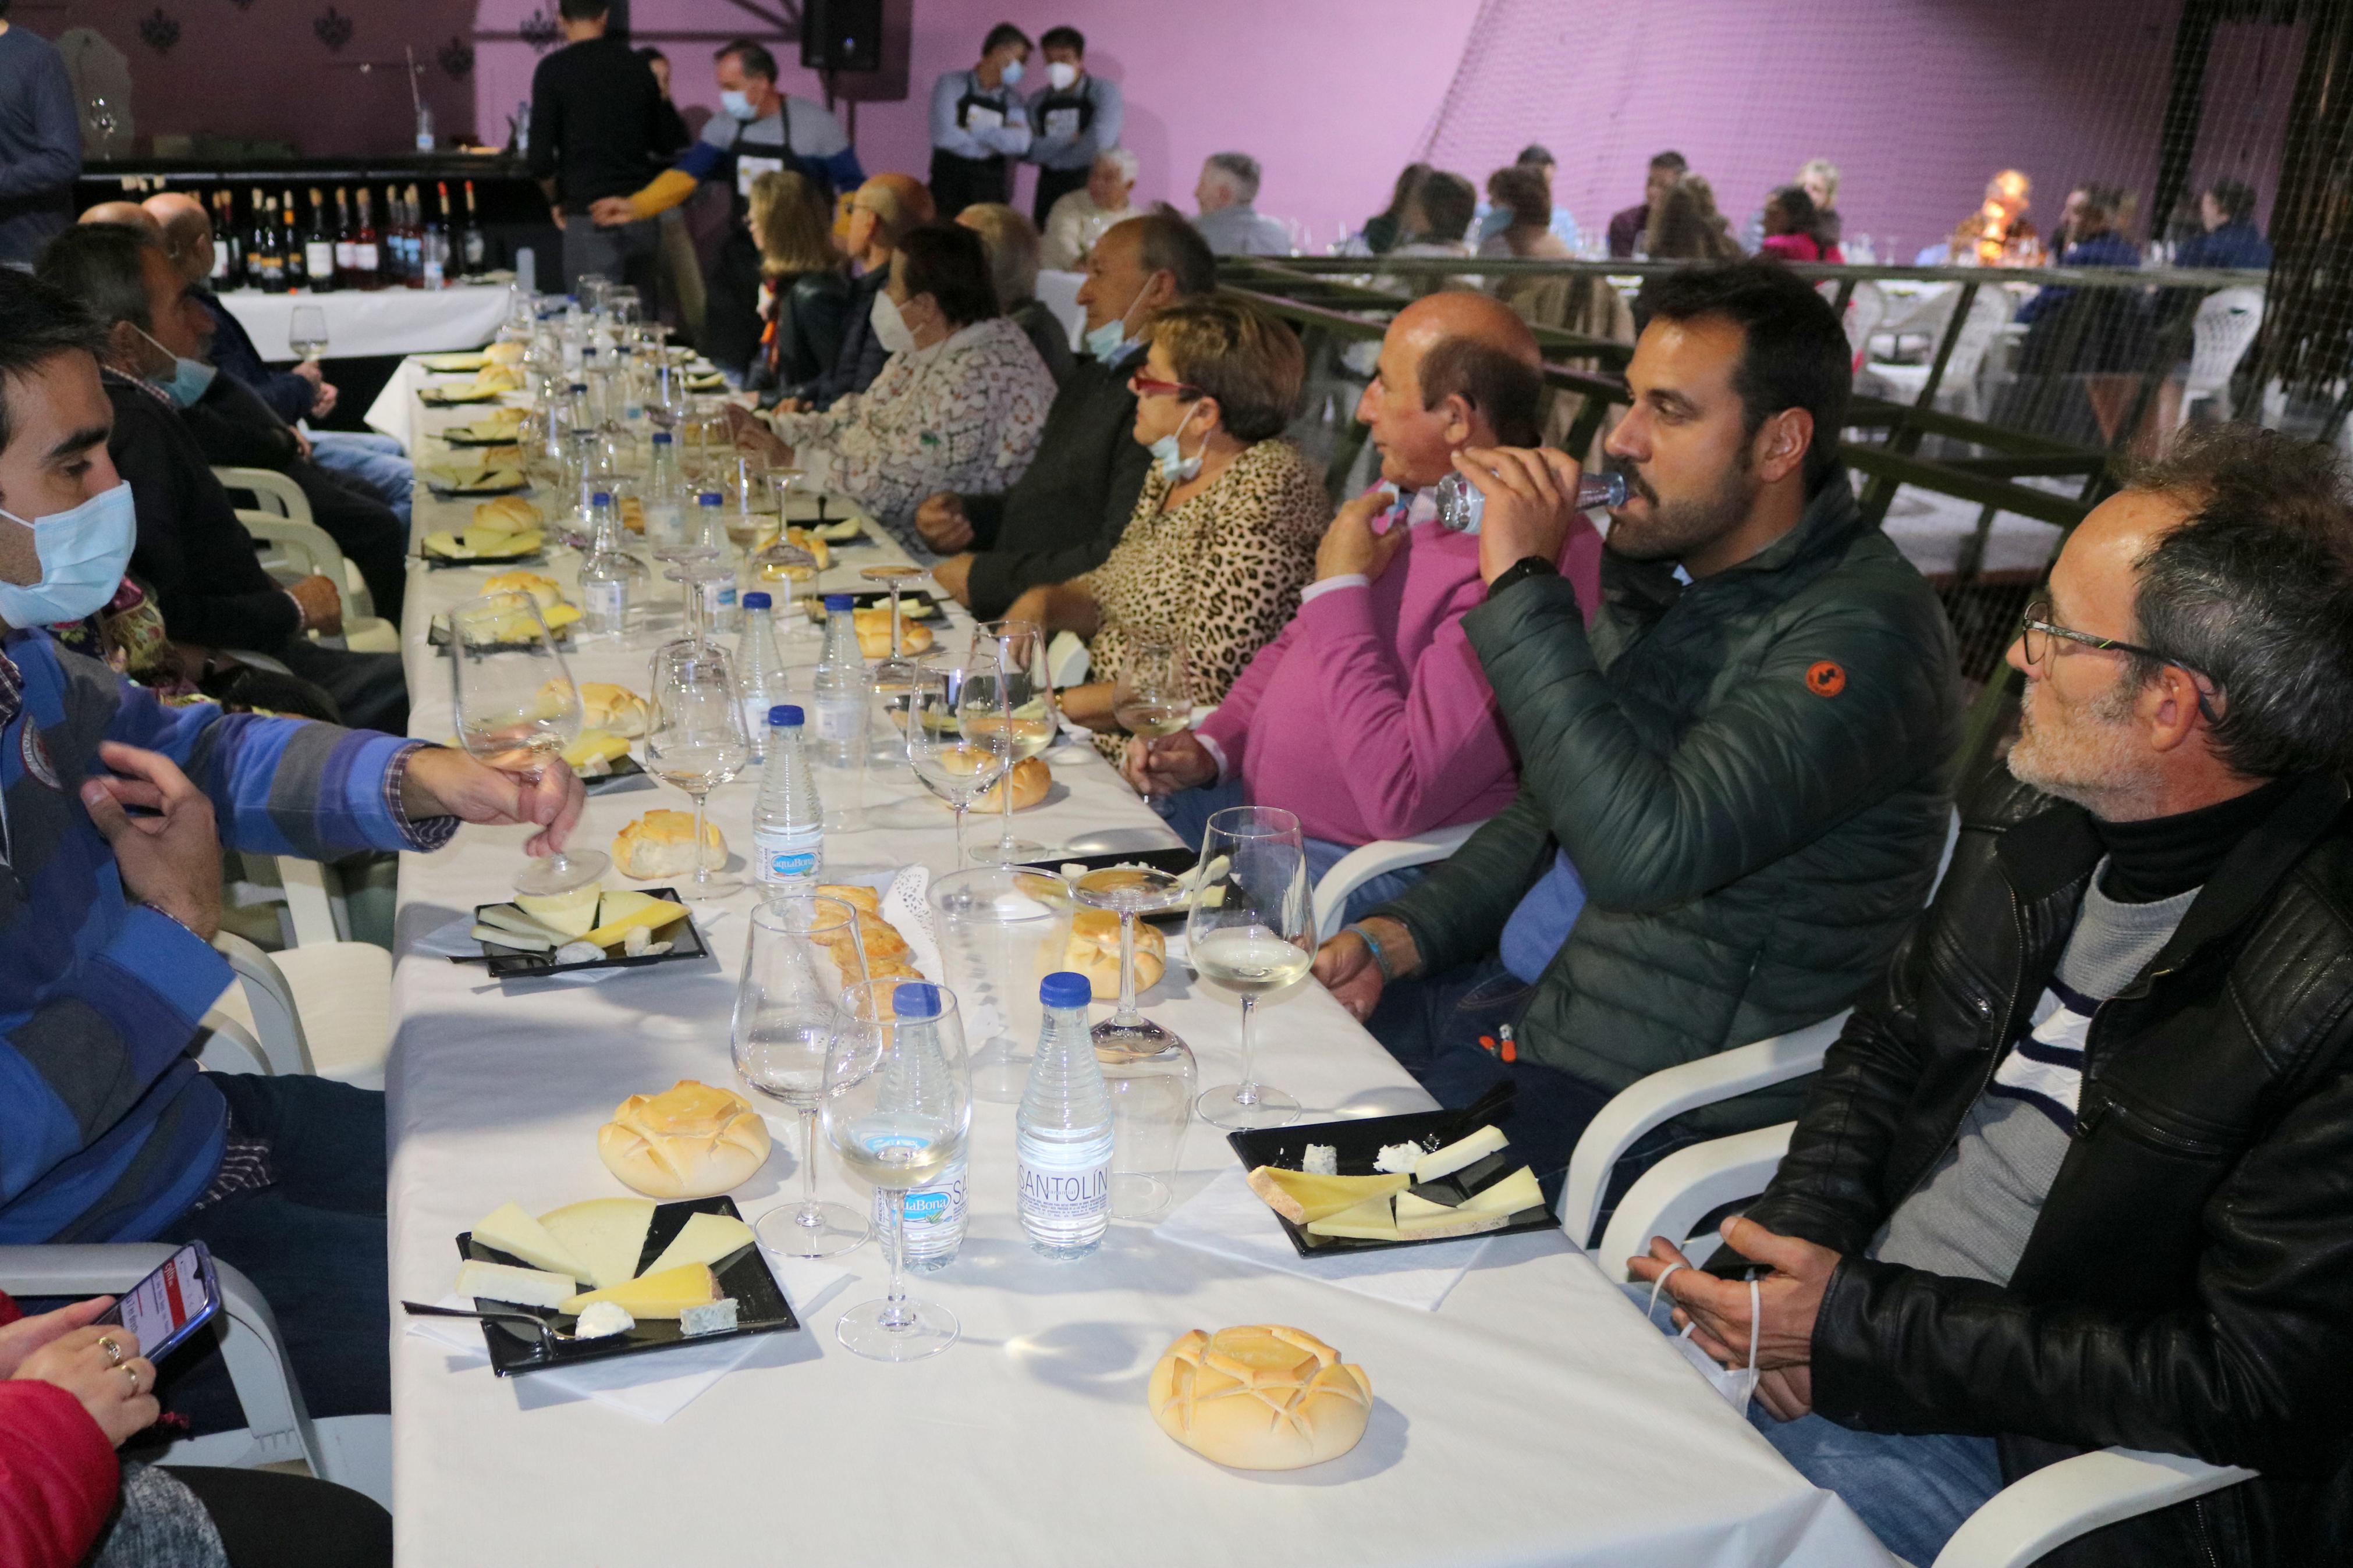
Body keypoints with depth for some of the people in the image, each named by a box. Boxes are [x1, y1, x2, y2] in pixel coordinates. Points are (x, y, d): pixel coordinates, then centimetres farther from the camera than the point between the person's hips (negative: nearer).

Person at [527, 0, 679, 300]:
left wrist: (556, 201, 8)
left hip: (590, 218, -4)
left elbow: (540, 158, -9)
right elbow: (666, 144, 14)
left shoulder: (553, 69, -5)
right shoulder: (636, 65, 6)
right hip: (641, 213, 4)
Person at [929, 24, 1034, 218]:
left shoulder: (1013, 101, 11)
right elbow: (944, 136, -12)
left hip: (993, 190, 3)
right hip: (950, 183, -3)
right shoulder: (951, 83, 2)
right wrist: (998, 136, -3)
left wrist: (977, 129, -11)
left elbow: (1020, 144, -8)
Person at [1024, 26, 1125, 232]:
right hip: (1050, 189, 4)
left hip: (1090, 185, -4)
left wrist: (1050, 148, -2)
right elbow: (1028, 151, 1)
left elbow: (1100, 142, -14)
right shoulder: (1038, 101, 11)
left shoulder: (1104, 92, -2)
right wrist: (1069, 139, -14)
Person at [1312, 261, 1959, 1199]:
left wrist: (1523, 587, -27)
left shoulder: (1864, 627, -20)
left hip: (1633, 1087, -8)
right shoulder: (1665, 568, 9)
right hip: (1509, 995, 9)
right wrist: (1396, 939, 3)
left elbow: (1643, 849, -33)